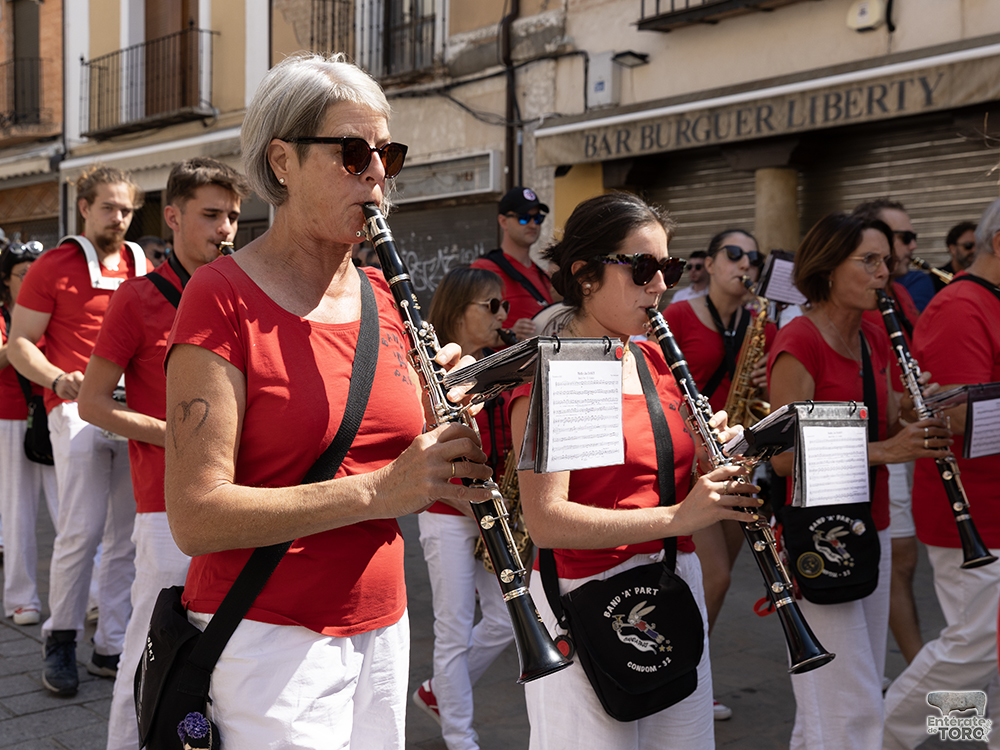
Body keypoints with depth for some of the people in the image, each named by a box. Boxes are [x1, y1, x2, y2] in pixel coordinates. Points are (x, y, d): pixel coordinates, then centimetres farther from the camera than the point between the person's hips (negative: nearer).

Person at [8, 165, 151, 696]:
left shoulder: (142, 268, 15)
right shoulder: (53, 267, 3)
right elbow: (20, 343, 1)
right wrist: (57, 380, -17)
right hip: (78, 409, -4)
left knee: (126, 535, 5)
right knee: (82, 530, -9)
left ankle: (111, 647, 16)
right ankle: (61, 640, 11)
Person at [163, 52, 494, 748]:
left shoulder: (383, 296, 6)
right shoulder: (223, 298, -13)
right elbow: (195, 518, -21)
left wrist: (442, 434, -9)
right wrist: (378, 488, -27)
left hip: (381, 625, 6)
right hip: (268, 636, -6)